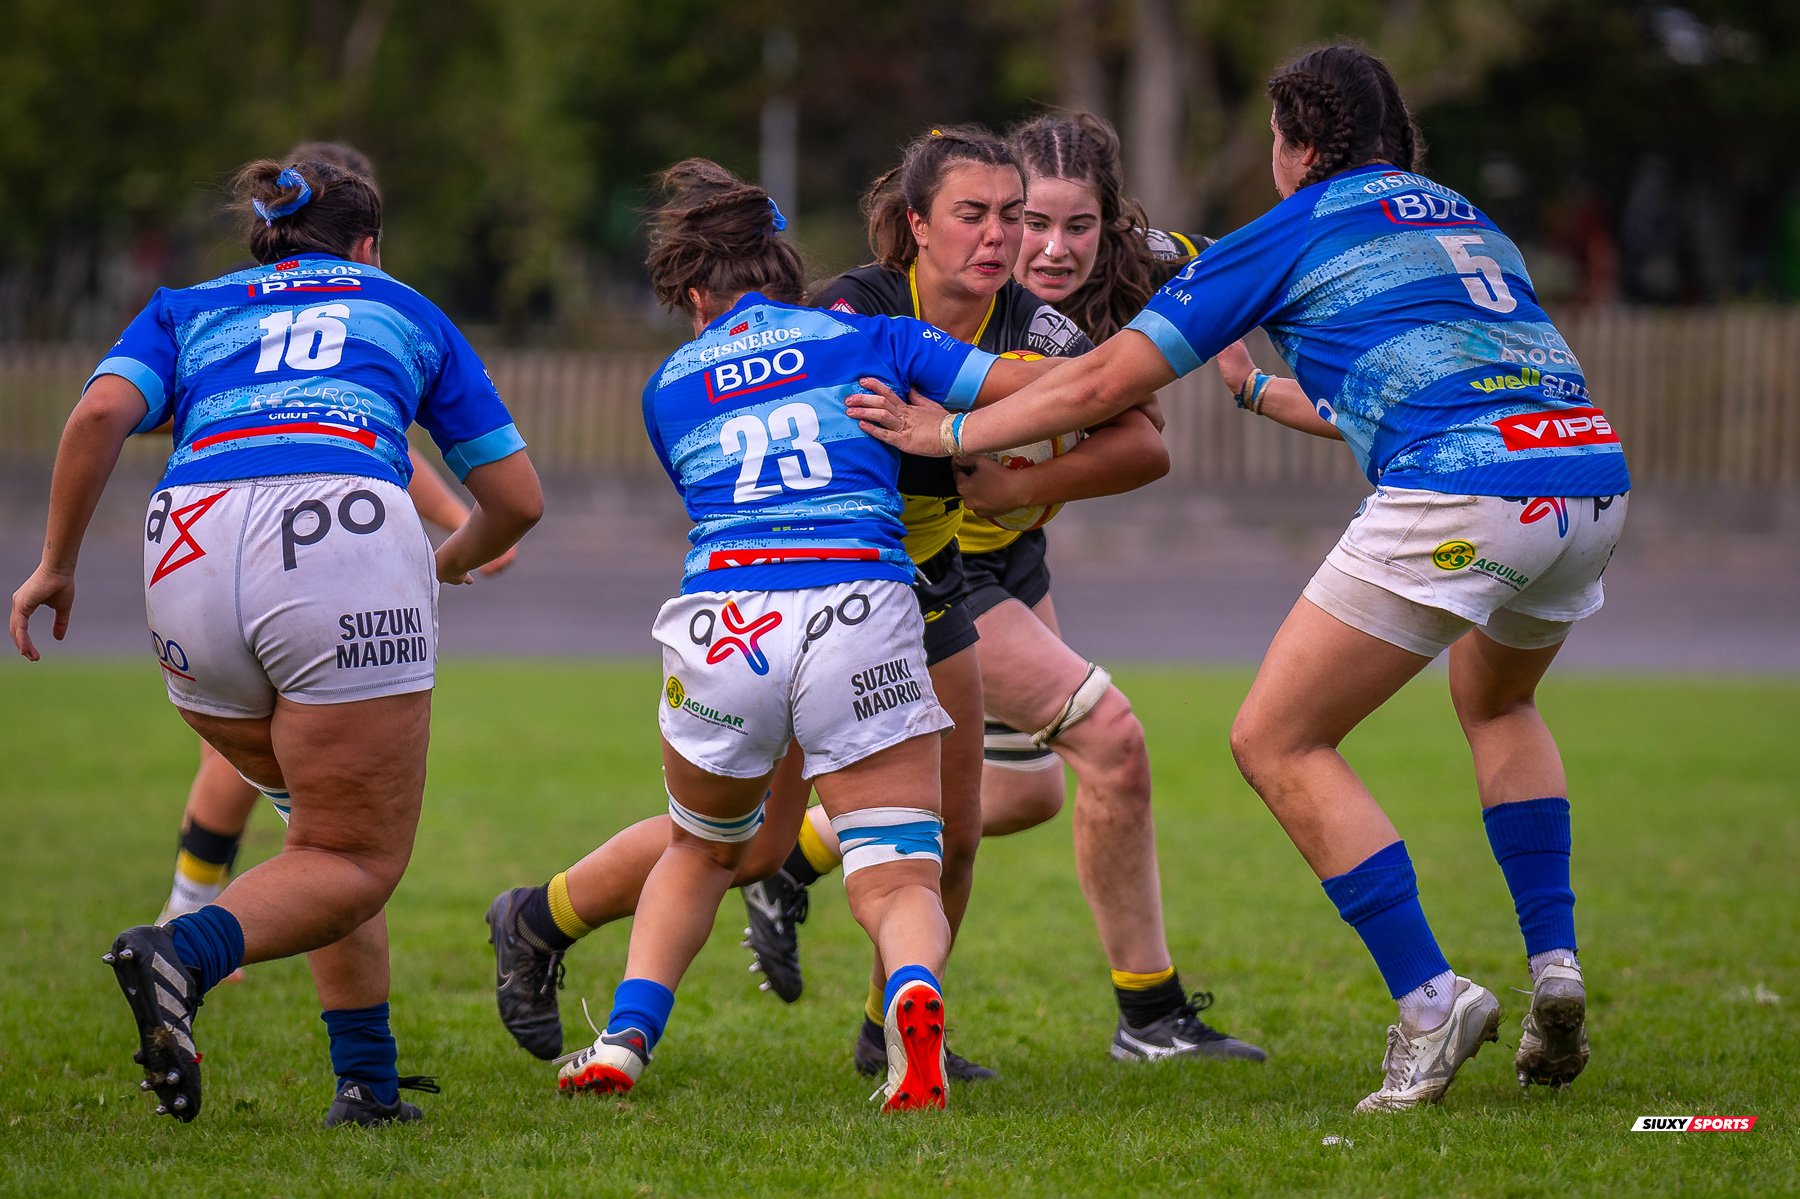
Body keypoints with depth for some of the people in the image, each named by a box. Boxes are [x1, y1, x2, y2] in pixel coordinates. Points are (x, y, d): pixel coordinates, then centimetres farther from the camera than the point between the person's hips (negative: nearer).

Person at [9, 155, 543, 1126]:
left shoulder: (187, 309, 29)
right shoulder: (405, 309, 29)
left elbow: (101, 412, 7)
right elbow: (517, 497, 30)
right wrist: (449, 565, 50)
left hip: (189, 552, 3)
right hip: (346, 532, -3)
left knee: (329, 825, 23)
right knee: (357, 864, 3)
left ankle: (367, 1080, 14)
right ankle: (183, 953, -25)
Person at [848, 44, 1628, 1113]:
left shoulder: (1297, 230, 11)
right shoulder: (1466, 222, 29)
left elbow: (1106, 384, 12)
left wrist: (949, 432, 23)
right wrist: (1260, 390, 56)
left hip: (1459, 495, -7)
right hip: (1593, 466, 7)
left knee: (1277, 740, 3)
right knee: (1496, 701, 35)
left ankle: (1429, 997, -4)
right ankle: (1555, 967, 21)